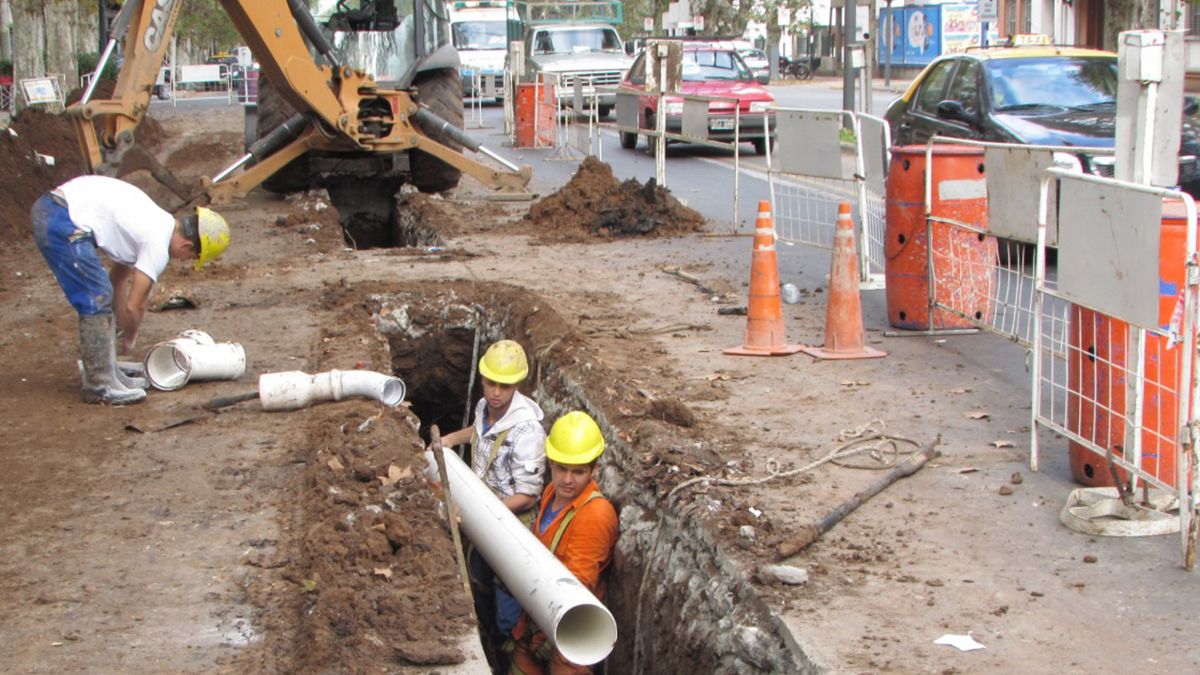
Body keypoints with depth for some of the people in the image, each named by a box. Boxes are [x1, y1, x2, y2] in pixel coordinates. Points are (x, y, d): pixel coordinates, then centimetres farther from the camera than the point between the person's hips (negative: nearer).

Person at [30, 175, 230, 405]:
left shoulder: (157, 224, 17)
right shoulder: (158, 247, -12)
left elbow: (118, 278, 26)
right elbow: (134, 306, -6)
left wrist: (122, 328, 28)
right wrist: (129, 338, 13)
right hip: (61, 221, -11)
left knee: (101, 296, 16)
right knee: (97, 301, -6)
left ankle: (106, 374, 23)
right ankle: (99, 386, 1)